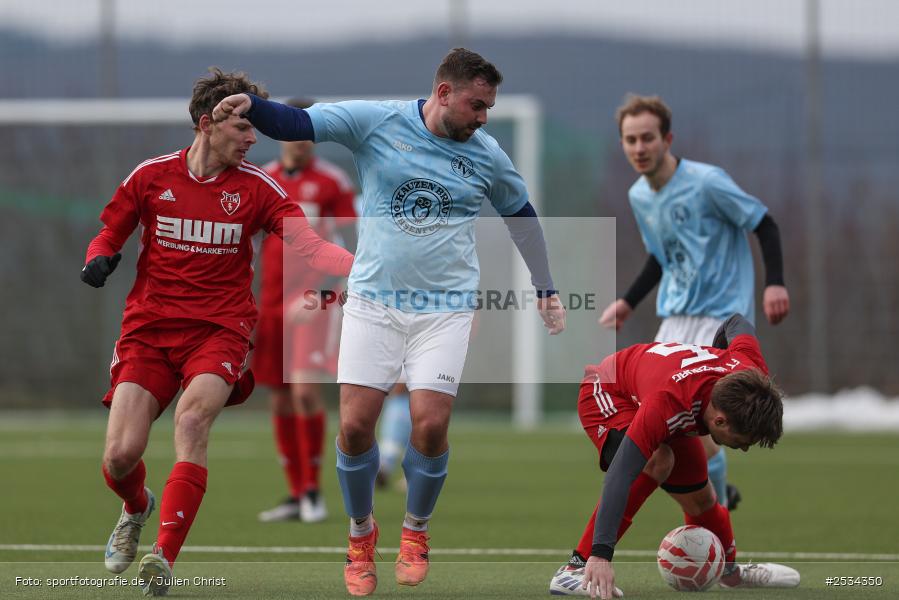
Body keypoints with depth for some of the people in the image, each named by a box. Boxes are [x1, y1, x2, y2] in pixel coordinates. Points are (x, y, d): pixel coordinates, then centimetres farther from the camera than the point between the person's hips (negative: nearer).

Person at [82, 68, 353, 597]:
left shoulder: (256, 187, 1)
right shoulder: (151, 176, 3)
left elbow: (310, 245, -8)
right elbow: (110, 233, 14)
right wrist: (100, 259, -9)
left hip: (219, 329, -1)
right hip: (149, 327, 1)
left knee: (193, 418, -30)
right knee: (121, 455, -9)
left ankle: (165, 557, -31)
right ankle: (136, 509, 30)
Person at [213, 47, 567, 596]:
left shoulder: (488, 156, 2)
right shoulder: (376, 122, -5)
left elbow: (522, 215, 19)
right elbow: (299, 124, -11)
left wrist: (546, 289, 20)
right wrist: (251, 106, -31)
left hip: (446, 308, 1)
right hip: (374, 301, -1)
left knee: (430, 425, -11)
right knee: (355, 425, -7)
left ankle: (416, 532, 16)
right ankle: (361, 532, 19)